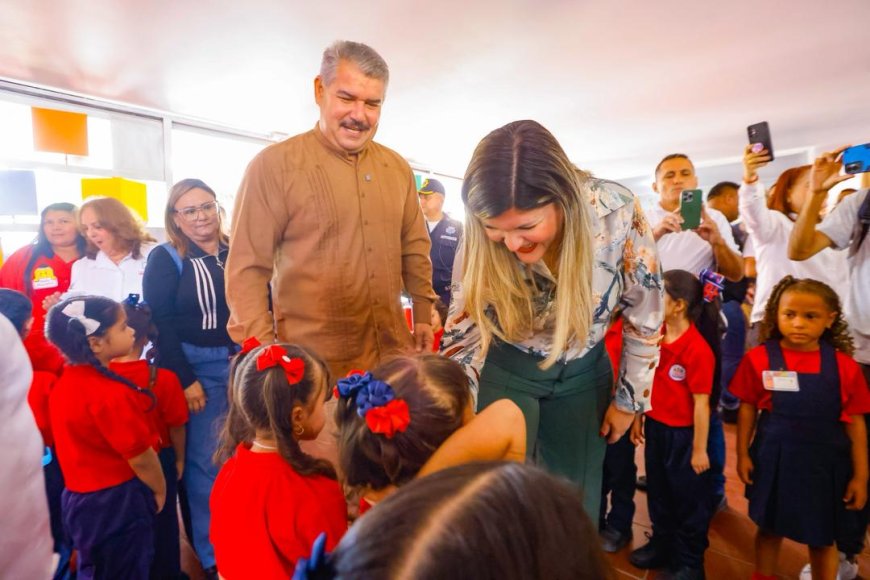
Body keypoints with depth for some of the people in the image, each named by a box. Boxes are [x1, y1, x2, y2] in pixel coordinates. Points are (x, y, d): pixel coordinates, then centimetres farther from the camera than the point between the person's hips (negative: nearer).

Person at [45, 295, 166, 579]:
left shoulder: (63, 382, -2)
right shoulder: (111, 394, -28)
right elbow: (141, 458, -20)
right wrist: (160, 491, -4)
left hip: (79, 497, 8)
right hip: (116, 502, -8)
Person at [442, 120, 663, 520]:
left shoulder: (618, 214, -26)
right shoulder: (480, 238, -26)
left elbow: (644, 314, -10)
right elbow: (465, 323, -14)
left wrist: (629, 398, -1)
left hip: (584, 371, 1)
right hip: (506, 368, -1)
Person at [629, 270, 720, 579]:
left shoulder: (698, 349, -24)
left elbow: (701, 404, -20)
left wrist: (699, 449, -14)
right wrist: (638, 418, 11)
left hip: (683, 434, -7)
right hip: (655, 427, 7)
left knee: (689, 500, 16)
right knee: (658, 492, 24)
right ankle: (662, 544, 47)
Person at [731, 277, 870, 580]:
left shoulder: (844, 366, -8)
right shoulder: (759, 358, -10)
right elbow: (747, 409, -2)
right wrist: (742, 454, -2)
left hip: (823, 463, 0)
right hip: (773, 459, 0)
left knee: (822, 539, 17)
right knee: (769, 529, 19)